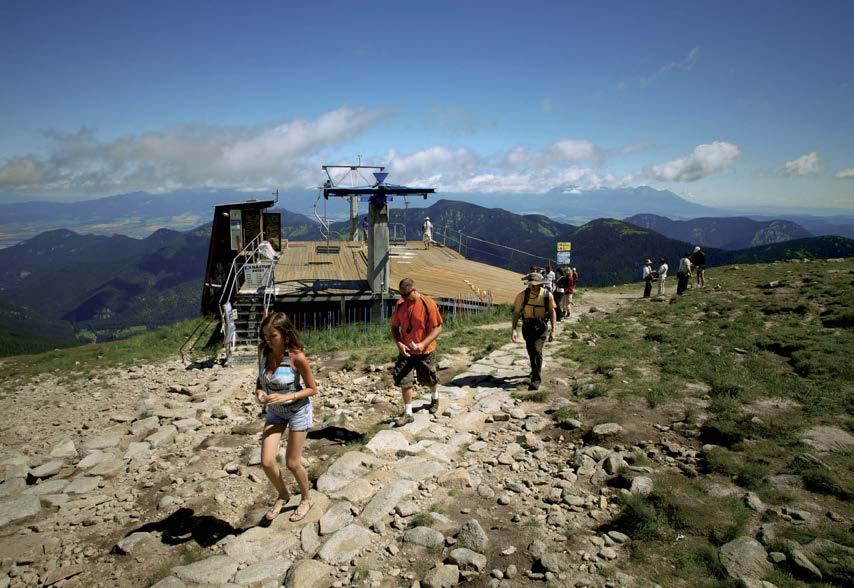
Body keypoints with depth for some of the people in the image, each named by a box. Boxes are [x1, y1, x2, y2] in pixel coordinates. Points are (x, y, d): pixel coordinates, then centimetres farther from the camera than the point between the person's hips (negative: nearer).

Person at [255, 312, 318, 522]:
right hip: (274, 411, 5)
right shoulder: (263, 351, -12)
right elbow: (260, 379, 5)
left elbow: (312, 388, -16)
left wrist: (286, 397, -28)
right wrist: (259, 391, -17)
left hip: (297, 410, -4)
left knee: (292, 463, 4)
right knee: (267, 462, -2)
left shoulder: (296, 357, -26)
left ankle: (306, 498, 34)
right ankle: (283, 494, 28)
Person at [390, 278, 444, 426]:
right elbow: (394, 327, 4)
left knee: (429, 379, 17)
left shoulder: (428, 304, -18)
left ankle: (434, 397, 50)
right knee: (404, 381, -3)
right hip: (406, 351, 3)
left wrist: (423, 344, -26)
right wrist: (399, 344, -14)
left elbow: (437, 327, -15)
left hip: (425, 351, -3)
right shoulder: (400, 304, -5)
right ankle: (408, 414, 11)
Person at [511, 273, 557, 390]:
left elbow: (552, 312, -1)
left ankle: (536, 379, -10)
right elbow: (516, 313, -5)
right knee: (531, 352, 14)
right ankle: (536, 370, 41)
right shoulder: (522, 295, -10)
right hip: (527, 327, 2)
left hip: (541, 326, -2)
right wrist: (513, 329, -14)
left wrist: (553, 330, -6)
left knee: (537, 351, -16)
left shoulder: (547, 296, -11)